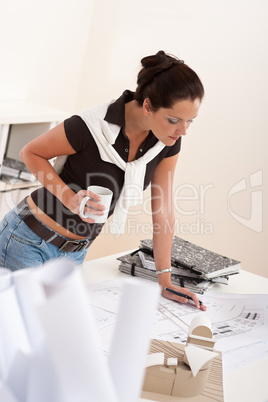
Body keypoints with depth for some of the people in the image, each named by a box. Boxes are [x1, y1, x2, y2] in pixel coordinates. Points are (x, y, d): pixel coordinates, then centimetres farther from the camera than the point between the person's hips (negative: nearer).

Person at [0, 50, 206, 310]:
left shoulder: (169, 141, -11)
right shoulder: (92, 127, -28)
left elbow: (163, 212, -3)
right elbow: (31, 153, -12)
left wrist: (165, 281, -2)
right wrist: (70, 198, -27)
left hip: (75, 250, 6)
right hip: (29, 239, -5)